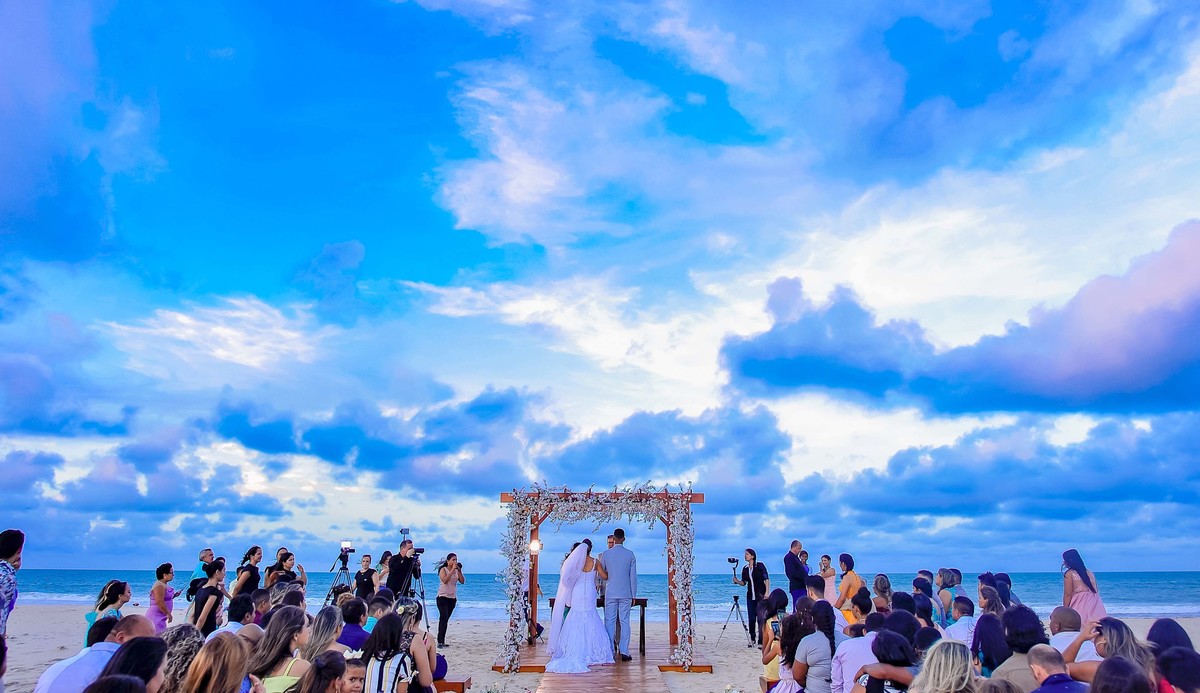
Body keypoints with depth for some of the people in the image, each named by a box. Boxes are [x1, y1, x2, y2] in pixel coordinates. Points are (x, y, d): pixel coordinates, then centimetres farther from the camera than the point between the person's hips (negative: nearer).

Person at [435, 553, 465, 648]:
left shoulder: (457, 571, 9)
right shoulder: (443, 569, -4)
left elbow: (462, 581, -1)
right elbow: (445, 580, -21)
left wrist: (459, 571, -10)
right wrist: (452, 570, -21)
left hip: (452, 598, 5)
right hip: (442, 597, -5)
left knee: (446, 619, 7)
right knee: (444, 617, -16)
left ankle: (442, 641, 11)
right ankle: (440, 641, -17)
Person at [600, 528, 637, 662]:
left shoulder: (606, 554, -4)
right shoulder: (630, 554, -2)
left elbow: (601, 574, 7)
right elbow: (633, 576, 0)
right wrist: (633, 595, 7)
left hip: (610, 594, 0)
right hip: (626, 594, 0)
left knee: (609, 622, 5)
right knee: (624, 622, 4)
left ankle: (609, 651, 7)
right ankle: (624, 652, 3)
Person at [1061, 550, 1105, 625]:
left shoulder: (1069, 574, -5)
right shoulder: (1089, 572, 16)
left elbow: (1068, 594, -7)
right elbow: (1096, 590, 17)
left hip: (1080, 606, -6)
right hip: (1094, 604, 7)